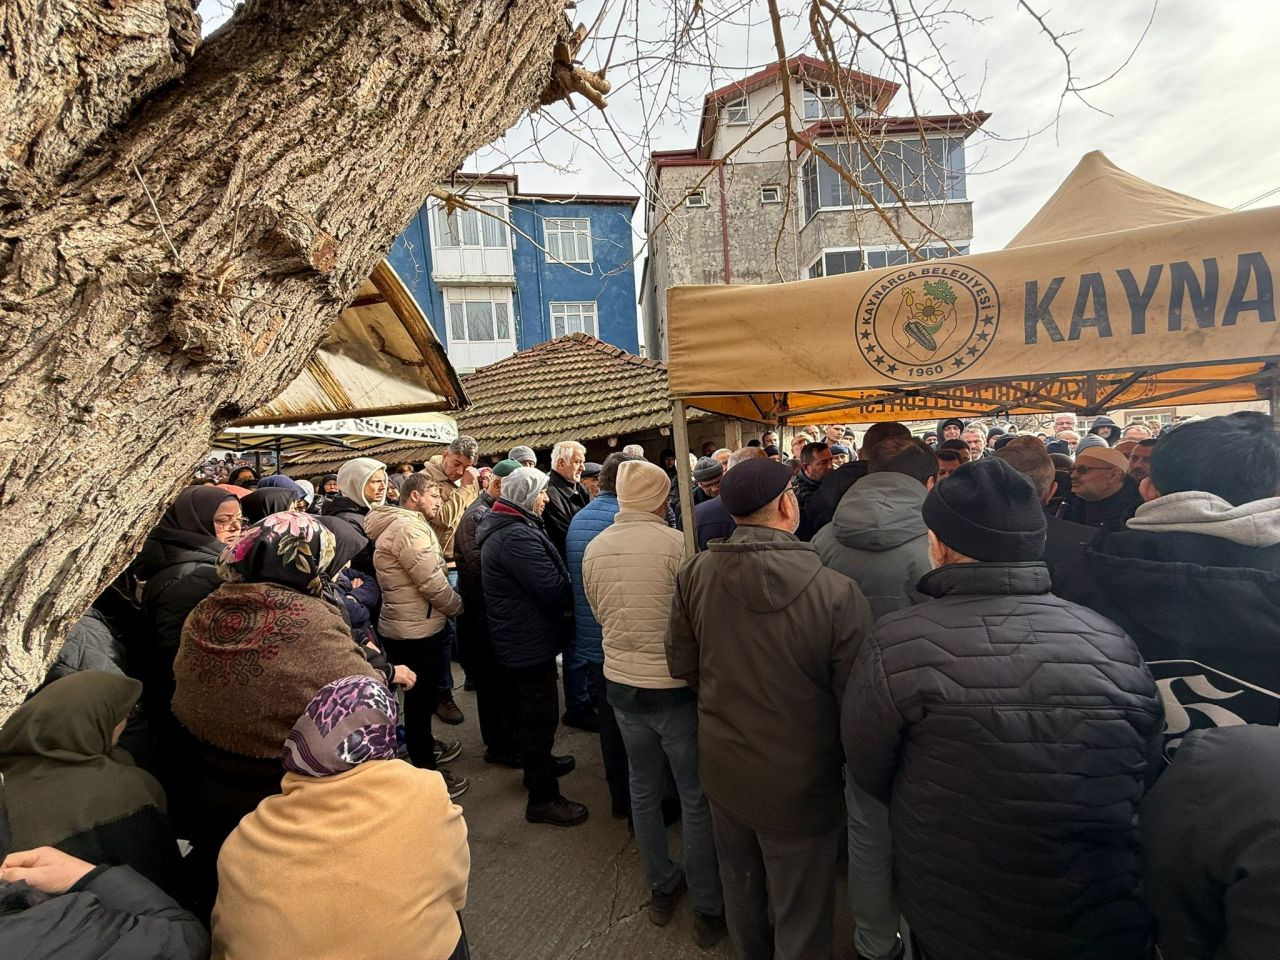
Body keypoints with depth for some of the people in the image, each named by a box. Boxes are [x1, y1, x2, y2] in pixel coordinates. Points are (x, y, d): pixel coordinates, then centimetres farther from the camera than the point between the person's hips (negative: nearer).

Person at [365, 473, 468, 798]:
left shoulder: (403, 523, 12)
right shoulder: (409, 528, -22)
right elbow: (433, 583, -23)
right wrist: (458, 607, -9)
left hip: (408, 626, 10)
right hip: (416, 630, -10)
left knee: (421, 696, 24)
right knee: (421, 699, 4)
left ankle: (423, 747, 42)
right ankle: (426, 773, 19)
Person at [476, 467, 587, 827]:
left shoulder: (500, 527, 7)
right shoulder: (517, 535, -27)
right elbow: (553, 588, -28)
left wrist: (562, 585, 2)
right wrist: (574, 591, -9)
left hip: (517, 637, 11)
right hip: (531, 639, -11)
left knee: (531, 710, 27)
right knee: (540, 714, 3)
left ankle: (539, 763, 47)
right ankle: (543, 798, 18)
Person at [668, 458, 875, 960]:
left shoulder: (694, 574, -16)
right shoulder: (837, 593, -29)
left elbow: (682, 665, -3)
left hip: (722, 768, 5)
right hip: (799, 786, -4)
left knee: (741, 886, 31)